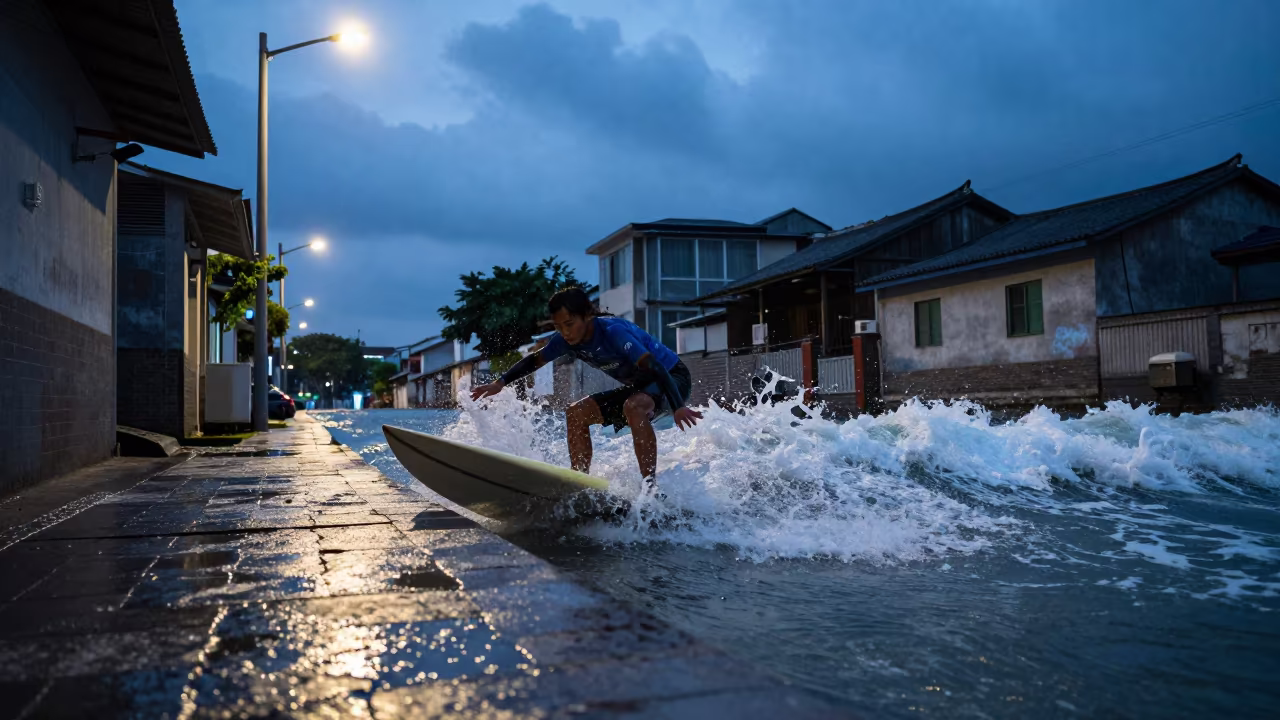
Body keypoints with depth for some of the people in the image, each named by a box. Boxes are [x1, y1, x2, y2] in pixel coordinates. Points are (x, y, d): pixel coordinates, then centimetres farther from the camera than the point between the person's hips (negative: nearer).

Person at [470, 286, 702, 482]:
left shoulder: (612, 331, -30)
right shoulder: (566, 340, -7)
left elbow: (654, 367, -37)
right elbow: (534, 360, 9)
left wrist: (677, 408, -43)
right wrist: (500, 383, -1)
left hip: (672, 378, -8)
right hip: (638, 388, 8)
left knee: (633, 406, -39)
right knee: (576, 413, -2)